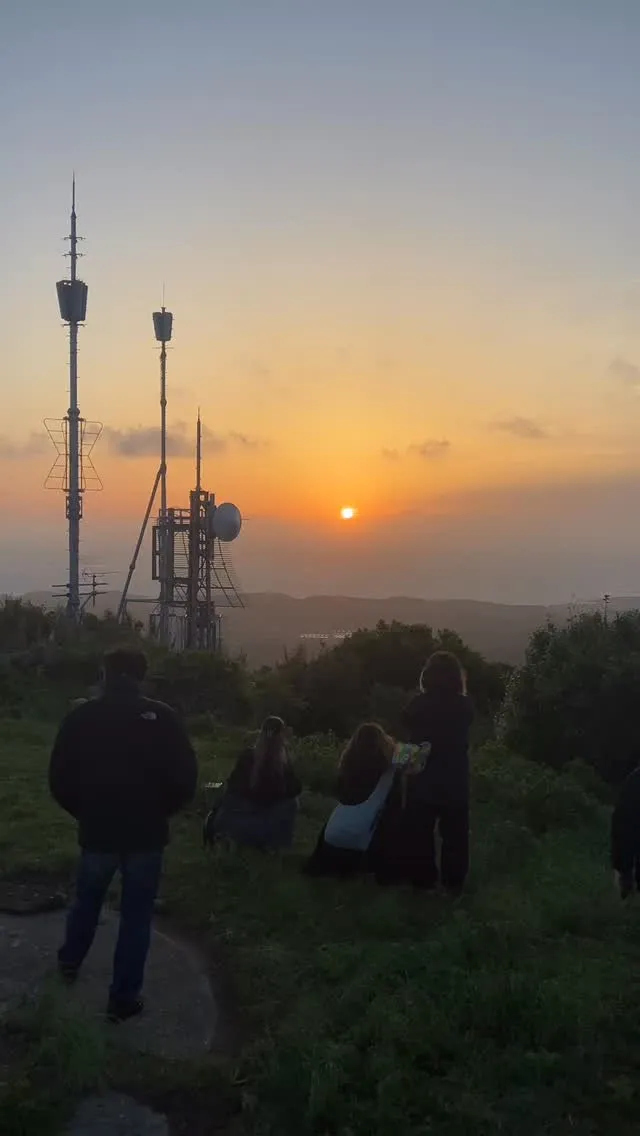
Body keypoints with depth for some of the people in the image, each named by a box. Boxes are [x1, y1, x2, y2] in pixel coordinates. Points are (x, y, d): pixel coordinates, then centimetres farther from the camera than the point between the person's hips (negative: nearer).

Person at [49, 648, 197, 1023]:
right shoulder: (163, 717, -9)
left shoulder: (81, 717, -6)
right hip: (147, 833, -2)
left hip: (97, 831, 2)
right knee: (137, 915, 10)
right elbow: (186, 779, -10)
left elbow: (60, 779, -2)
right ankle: (124, 998, 15)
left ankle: (70, 961, 45)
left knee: (88, 899, 26)